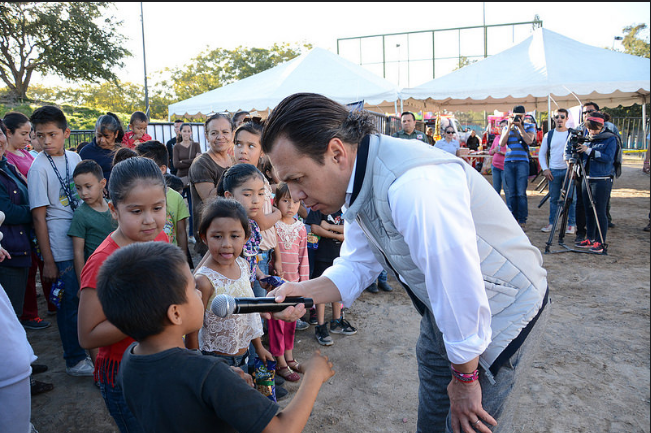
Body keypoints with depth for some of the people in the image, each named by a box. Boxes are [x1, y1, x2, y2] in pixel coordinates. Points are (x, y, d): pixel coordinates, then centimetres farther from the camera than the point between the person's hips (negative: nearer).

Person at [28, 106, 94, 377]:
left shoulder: (74, 158, 5)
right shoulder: (39, 167, -11)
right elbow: (39, 217, -12)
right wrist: (48, 261, -12)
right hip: (61, 250, -5)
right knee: (70, 303, 5)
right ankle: (75, 361, 22)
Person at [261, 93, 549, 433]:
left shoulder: (413, 186, -37)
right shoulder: (358, 182, -6)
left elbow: (461, 290, -32)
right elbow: (358, 265, 2)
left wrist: (464, 377, -17)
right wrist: (303, 292, -16)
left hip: (502, 313, -8)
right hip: (445, 311, 8)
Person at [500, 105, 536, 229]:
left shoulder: (530, 127, 11)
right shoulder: (507, 127, 17)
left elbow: (529, 140, -8)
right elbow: (501, 143, 1)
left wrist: (520, 127, -11)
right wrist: (509, 127, -5)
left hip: (522, 162, -2)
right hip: (508, 162, 3)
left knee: (521, 193, -9)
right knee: (511, 193, 2)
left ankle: (522, 220, -5)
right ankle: (512, 219, 8)